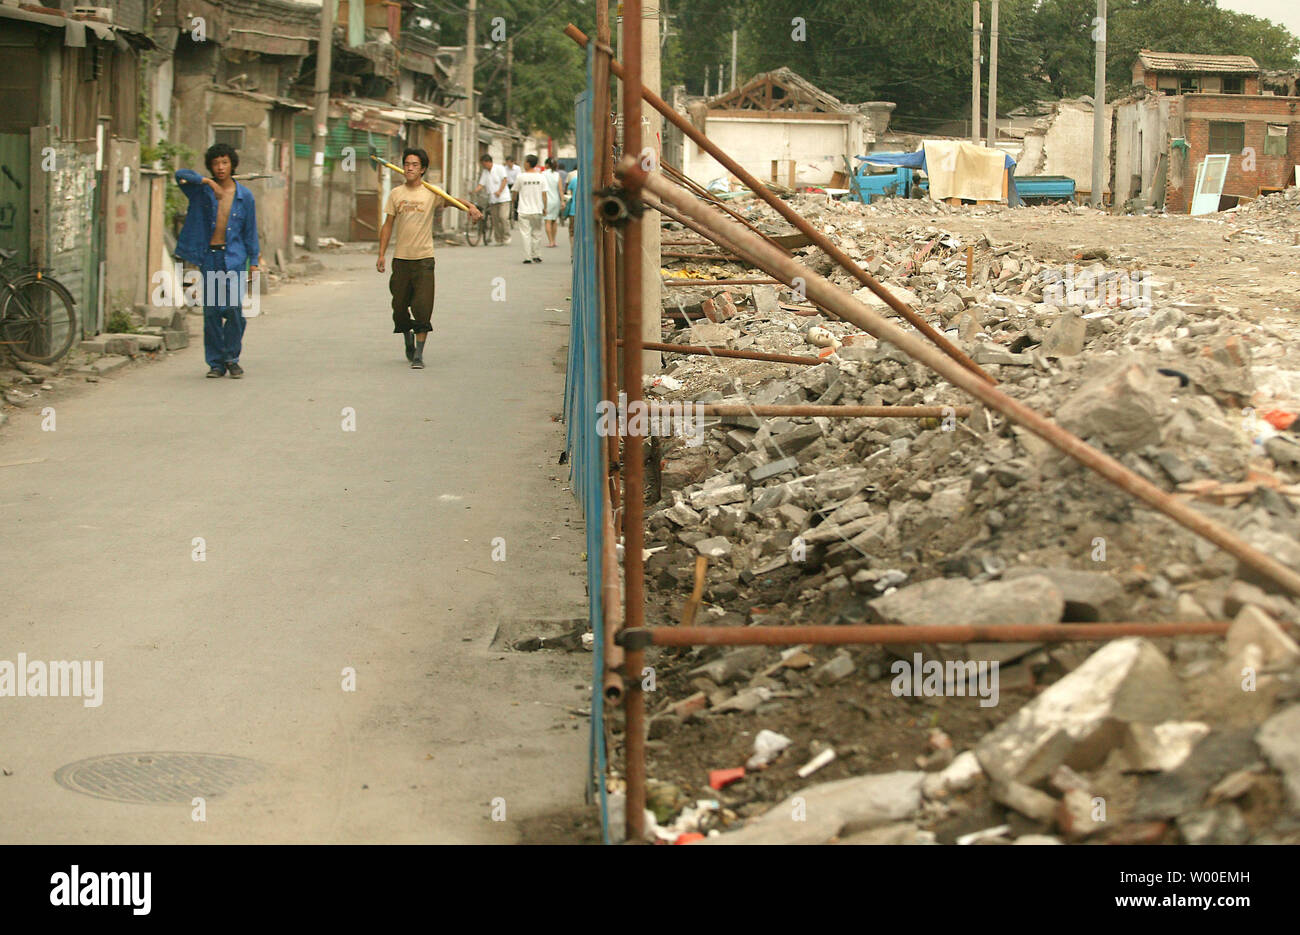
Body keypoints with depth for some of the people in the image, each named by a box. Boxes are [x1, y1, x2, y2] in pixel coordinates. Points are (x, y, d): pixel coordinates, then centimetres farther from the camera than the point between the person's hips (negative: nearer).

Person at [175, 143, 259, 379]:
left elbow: (250, 232, 8)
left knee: (233, 308, -12)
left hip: (234, 256, -1)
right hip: (209, 256, 1)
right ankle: (216, 362, 9)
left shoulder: (244, 196, 5)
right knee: (211, 311, 1)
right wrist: (208, 182, -19)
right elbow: (181, 174, -10)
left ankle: (232, 359, 3)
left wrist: (254, 263, 4)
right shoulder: (203, 191, 5)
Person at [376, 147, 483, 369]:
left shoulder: (431, 193, -1)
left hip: (424, 259, -3)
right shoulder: (396, 194, 6)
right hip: (400, 258, 3)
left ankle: (418, 355, -6)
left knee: (423, 307, -10)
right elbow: (388, 225, 10)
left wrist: (471, 206, -35)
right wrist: (381, 254, 5)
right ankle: (408, 341, 35)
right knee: (400, 306, 8)